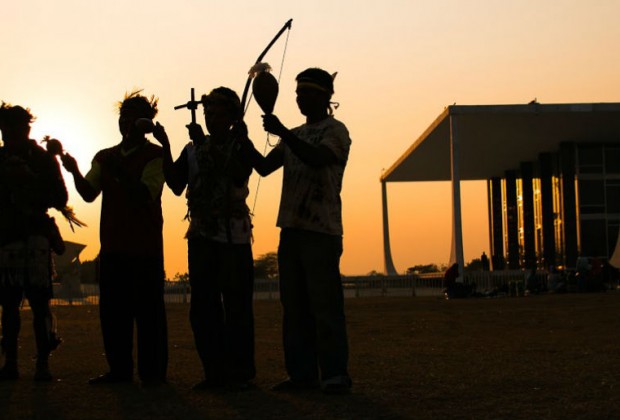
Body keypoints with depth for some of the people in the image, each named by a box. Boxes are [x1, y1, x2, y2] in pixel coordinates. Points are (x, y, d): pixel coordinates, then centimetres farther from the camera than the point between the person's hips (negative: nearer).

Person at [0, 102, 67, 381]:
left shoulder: (43, 159, 6)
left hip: (35, 235, -3)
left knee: (39, 301, -10)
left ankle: (43, 363, -9)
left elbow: (60, 200, 2)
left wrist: (31, 180, -10)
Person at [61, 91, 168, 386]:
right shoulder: (105, 157, 15)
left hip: (145, 246, -5)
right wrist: (75, 173, -13)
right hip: (112, 245, 5)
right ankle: (119, 369, 12)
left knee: (147, 309, -4)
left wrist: (119, 172, -24)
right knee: (112, 309, 5)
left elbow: (146, 194, -13)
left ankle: (152, 371, 1)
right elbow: (89, 193, 5)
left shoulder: (154, 155, 0)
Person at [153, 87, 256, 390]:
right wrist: (166, 148, -6)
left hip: (233, 235, -4)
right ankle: (214, 372, 10)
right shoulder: (192, 149, 13)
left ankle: (241, 373, 1)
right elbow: (176, 185, 4)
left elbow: (237, 174, -17)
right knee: (203, 307, 4)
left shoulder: (240, 146, 2)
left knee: (236, 305, -4)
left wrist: (205, 146, -20)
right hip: (200, 235, 5)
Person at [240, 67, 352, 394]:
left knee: (325, 304, -10)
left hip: (321, 230, -7)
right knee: (294, 306, 6)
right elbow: (264, 166, 16)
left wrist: (282, 133, -25)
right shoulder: (295, 136, 22)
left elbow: (318, 158, -20)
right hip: (291, 229, 8)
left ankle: (335, 374, -8)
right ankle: (302, 373, 9)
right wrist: (244, 143, 0)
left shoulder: (335, 130, -1)